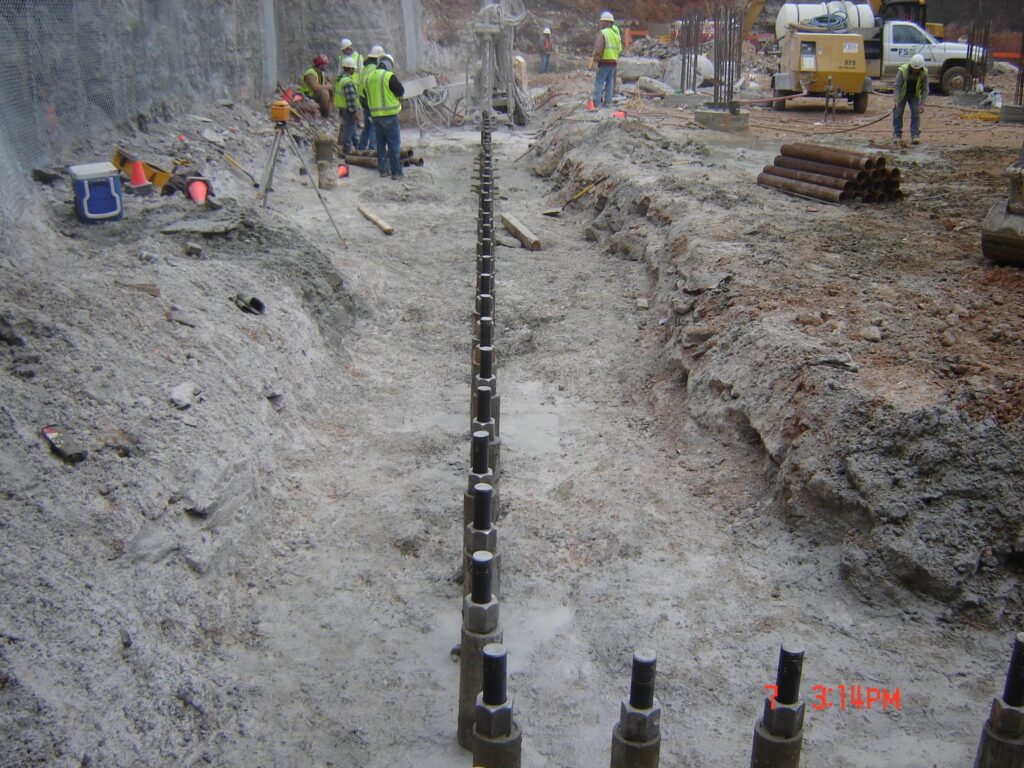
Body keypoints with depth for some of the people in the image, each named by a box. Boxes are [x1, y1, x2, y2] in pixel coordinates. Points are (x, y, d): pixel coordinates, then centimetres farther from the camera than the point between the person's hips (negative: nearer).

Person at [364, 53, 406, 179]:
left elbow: (367, 94, 17)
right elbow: (401, 92, -7)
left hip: (376, 115, 6)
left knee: (380, 143, 16)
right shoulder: (389, 76, -12)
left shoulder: (368, 77, 9)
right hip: (390, 114, -6)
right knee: (394, 144, -2)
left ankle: (382, 169, 18)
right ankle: (396, 172, -3)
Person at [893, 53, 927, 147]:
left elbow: (925, 89, -13)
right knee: (898, 114, -4)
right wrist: (897, 102, -31)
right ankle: (897, 136, 5)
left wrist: (922, 104, -19)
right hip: (902, 94, -1)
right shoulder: (902, 70, -29)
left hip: (914, 95, 1)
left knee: (916, 113, -8)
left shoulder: (924, 73, -21)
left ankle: (915, 136, -6)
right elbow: (897, 86, -25)